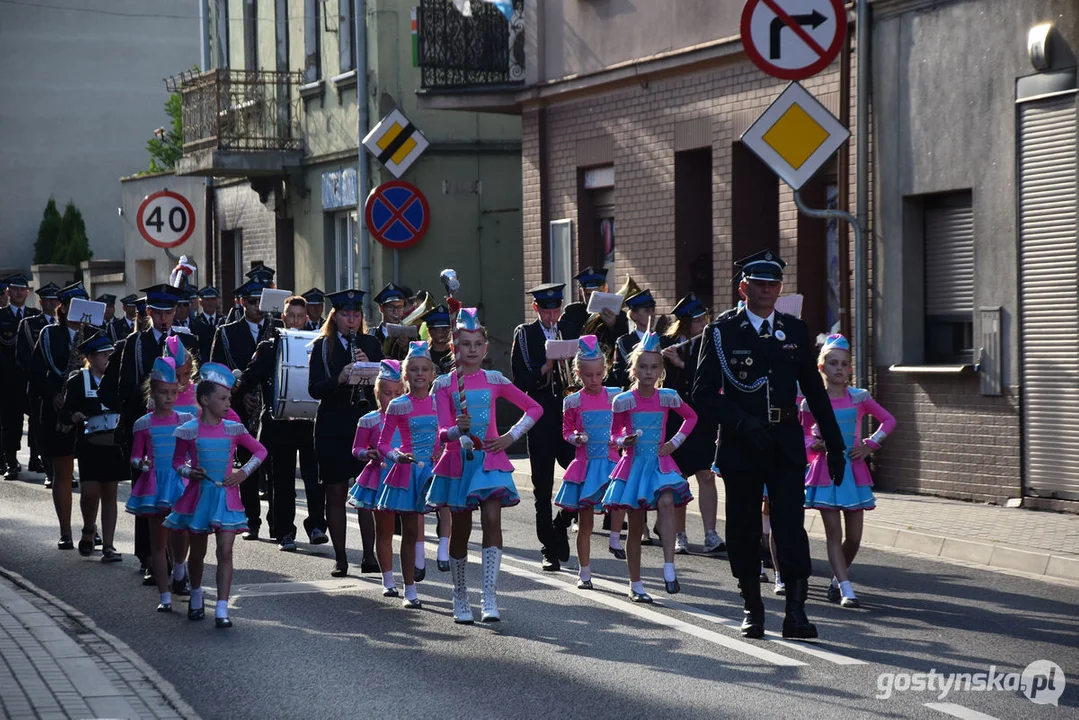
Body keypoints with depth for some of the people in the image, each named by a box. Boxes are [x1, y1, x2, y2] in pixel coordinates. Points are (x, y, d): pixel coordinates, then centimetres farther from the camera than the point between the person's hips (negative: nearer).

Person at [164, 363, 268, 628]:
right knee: (198, 552, 12)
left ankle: (221, 610, -11)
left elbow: (260, 451, 10)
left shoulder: (233, 429, 0)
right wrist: (188, 471, -14)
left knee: (225, 552, -9)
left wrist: (244, 472, -2)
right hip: (198, 496, -1)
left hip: (226, 496, 1)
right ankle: (196, 596, 38)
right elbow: (178, 461, 6)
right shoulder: (188, 431, -4)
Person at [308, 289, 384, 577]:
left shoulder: (370, 344, 9)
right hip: (333, 427, -1)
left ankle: (369, 554, 2)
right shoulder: (322, 346, 4)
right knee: (336, 493, 2)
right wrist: (339, 379, -23)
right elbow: (314, 388, -5)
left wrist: (368, 367, -14)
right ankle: (340, 557, 8)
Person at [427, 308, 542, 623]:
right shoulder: (444, 384, 0)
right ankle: (460, 597, 23)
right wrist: (458, 430, -30)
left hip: (489, 458, 0)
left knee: (492, 519, -17)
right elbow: (443, 431, -7)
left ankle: (490, 598, -20)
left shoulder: (494, 380, 4)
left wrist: (510, 437, 2)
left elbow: (534, 409, 12)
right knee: (460, 529, 6)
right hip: (458, 459, 0)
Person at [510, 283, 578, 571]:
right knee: (543, 487, 1)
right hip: (540, 420, -2)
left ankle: (560, 526, 17)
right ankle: (550, 549, 8)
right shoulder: (524, 334, 3)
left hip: (569, 416, 2)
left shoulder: (570, 332, 12)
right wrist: (545, 369, -18)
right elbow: (520, 382, -3)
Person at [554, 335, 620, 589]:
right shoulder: (573, 401, -1)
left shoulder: (615, 396, 1)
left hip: (611, 461, 0)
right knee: (585, 521, 6)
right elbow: (567, 431, 8)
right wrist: (577, 438, -11)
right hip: (585, 463, 0)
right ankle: (584, 571, 15)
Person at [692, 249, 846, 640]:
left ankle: (796, 611, -10)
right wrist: (742, 423, -17)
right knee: (744, 530, 6)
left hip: (786, 445, 1)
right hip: (741, 446, -1)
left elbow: (814, 390, 15)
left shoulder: (795, 330, 10)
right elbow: (703, 393, -4)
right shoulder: (722, 332, 0)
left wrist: (834, 444, 13)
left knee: (791, 525, -9)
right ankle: (752, 607, 19)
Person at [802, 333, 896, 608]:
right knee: (833, 533, -6)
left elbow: (888, 420, 13)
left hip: (853, 469, 2)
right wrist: (814, 445, -9)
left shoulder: (859, 398, 1)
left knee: (854, 537, 3)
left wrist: (871, 444, 2)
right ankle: (846, 589, -6)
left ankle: (838, 578, 27)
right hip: (825, 470, -2)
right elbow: (804, 434, 12)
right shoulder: (812, 403, -2)